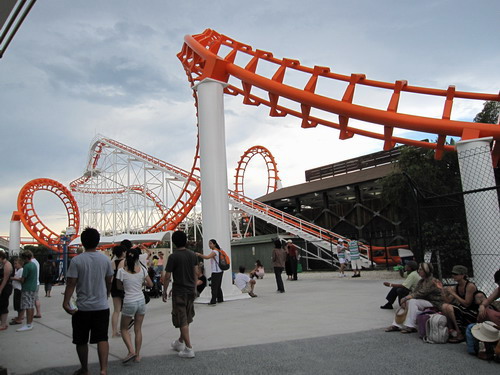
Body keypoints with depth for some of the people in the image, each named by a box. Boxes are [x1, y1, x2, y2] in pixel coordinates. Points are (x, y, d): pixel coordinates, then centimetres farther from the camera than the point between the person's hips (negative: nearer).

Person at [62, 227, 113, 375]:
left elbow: (71, 283, -13)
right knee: (102, 338, 5)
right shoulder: (105, 259, 0)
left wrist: (66, 303, -9)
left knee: (81, 341, 15)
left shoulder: (76, 260, -10)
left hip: (83, 307, -2)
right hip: (102, 306, 2)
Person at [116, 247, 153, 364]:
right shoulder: (142, 269, -4)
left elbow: (119, 287, 2)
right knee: (138, 330, 15)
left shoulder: (121, 271, -11)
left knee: (124, 328, 16)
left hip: (129, 302, -3)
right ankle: (137, 355, 19)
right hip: (141, 301, 3)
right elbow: (150, 284, 3)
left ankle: (131, 351, 0)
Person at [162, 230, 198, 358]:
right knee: (187, 319, 18)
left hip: (179, 291, -6)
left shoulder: (173, 257, -14)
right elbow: (196, 273, 8)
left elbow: (167, 276, -12)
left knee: (182, 321, 1)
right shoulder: (192, 254, 2)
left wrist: (165, 291, 0)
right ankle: (180, 342, 34)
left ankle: (189, 348, 2)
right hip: (191, 290, 6)